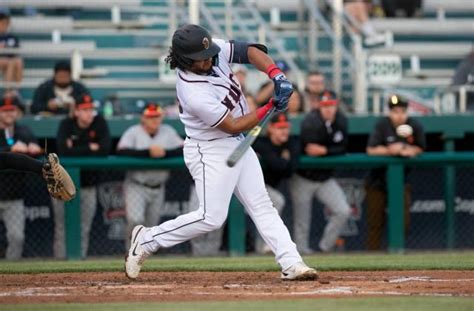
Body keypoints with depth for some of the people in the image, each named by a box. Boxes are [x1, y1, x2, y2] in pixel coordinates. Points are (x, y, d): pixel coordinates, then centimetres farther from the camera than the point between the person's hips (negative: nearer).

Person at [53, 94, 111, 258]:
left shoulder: (100, 123, -3)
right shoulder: (66, 125, -6)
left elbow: (105, 149, -16)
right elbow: (63, 151, -22)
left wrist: (76, 150, -14)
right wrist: (89, 148, -14)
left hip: (88, 185, 2)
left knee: (84, 229, 3)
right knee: (62, 227, -2)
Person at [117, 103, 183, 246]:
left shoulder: (168, 131, 4)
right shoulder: (133, 132, -7)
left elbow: (184, 149, -6)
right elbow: (121, 151, -23)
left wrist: (164, 153, -23)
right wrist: (148, 152, -29)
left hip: (157, 188, 4)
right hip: (136, 186, -4)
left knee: (152, 225, 9)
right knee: (136, 219, -21)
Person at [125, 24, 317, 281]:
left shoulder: (214, 51, -11)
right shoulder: (194, 94, -31)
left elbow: (250, 51, -5)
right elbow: (233, 125, -22)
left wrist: (276, 74, -23)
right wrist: (270, 106, -19)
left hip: (237, 144, 9)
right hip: (210, 151, -8)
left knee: (261, 205, 4)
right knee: (211, 217, -9)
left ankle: (291, 264, 2)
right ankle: (146, 240, 6)